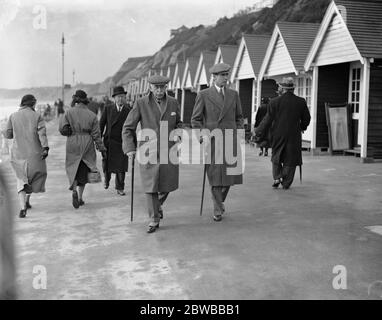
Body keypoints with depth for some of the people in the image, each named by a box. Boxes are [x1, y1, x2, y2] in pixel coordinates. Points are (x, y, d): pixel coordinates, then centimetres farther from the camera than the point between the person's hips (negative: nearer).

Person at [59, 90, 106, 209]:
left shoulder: (69, 112, -5)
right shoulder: (92, 115, -3)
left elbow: (62, 128, -10)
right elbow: (96, 134, -2)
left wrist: (71, 132, 9)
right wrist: (101, 147, 6)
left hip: (72, 145, -1)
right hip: (87, 145, 1)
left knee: (72, 168, 10)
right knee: (83, 171, 10)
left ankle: (74, 190, -15)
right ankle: (80, 198, 15)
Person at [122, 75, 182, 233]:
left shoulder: (173, 103, 5)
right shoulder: (141, 103, -4)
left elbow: (178, 123, 22)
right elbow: (128, 127, 0)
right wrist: (129, 148, -9)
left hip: (168, 150, 3)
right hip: (148, 151, -3)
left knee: (168, 184, 8)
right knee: (150, 185, -2)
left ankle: (158, 204, 40)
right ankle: (154, 220, 9)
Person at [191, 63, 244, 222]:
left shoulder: (233, 94, 10)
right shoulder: (203, 95, 0)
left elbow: (239, 117, 18)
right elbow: (195, 119, 2)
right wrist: (203, 135, -11)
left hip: (230, 140, 3)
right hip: (211, 141, -3)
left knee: (229, 173, 2)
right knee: (215, 175, -1)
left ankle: (220, 200, 31)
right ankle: (218, 210, 12)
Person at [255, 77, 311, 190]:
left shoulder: (275, 102, -8)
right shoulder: (301, 102, -2)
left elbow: (268, 119, -7)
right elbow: (306, 118, 5)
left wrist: (258, 132, 3)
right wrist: (302, 127, 26)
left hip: (278, 135, 0)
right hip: (294, 135, 0)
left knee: (276, 157, 19)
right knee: (290, 160, 10)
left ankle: (277, 177, 6)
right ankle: (286, 183, 11)